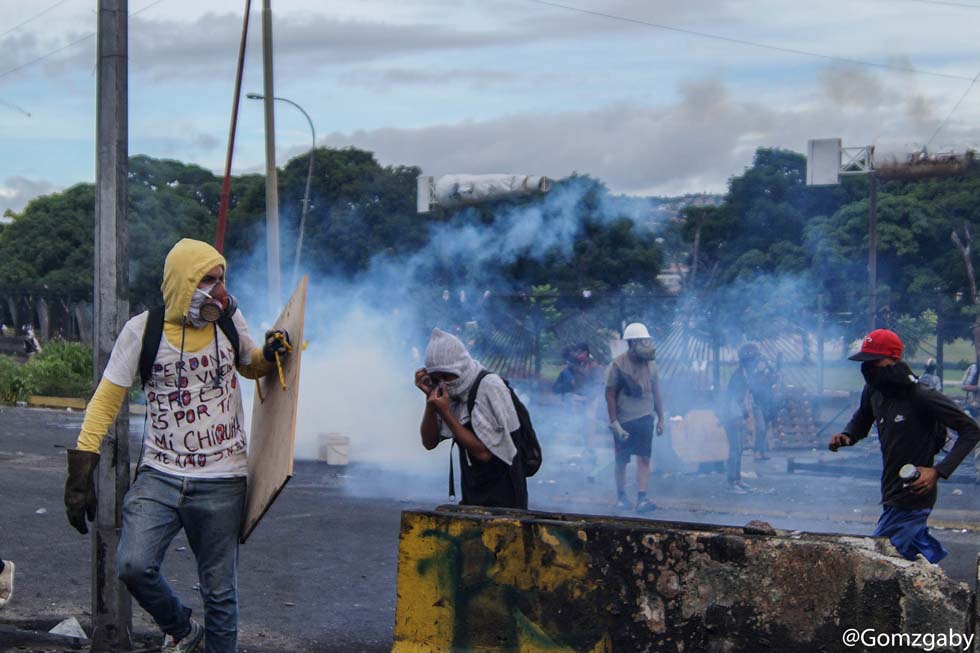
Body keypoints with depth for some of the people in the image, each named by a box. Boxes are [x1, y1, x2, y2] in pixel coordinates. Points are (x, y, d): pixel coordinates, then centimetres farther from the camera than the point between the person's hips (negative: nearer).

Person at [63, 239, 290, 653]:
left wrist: (270, 355, -1)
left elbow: (250, 366, 23)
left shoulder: (229, 318, 3)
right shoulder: (143, 329, -4)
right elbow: (106, 400, -1)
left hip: (221, 482, 1)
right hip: (159, 476, -1)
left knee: (220, 592, 5)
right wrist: (81, 469, -7)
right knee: (133, 566, -19)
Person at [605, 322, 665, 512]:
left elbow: (656, 393, 15)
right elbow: (610, 395, -7)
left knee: (644, 459, -7)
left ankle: (642, 499, -11)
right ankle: (621, 497, 22)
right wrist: (614, 423, -12)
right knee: (621, 461, 7)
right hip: (624, 421, -3)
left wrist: (661, 419, 13)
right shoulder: (618, 365, -6)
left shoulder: (650, 364, 9)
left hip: (645, 419, 3)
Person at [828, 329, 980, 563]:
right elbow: (861, 423, 17)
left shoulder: (921, 397, -23)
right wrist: (846, 437, -7)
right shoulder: (873, 392, -1)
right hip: (891, 493, 8)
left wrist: (939, 471, -27)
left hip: (912, 498, -8)